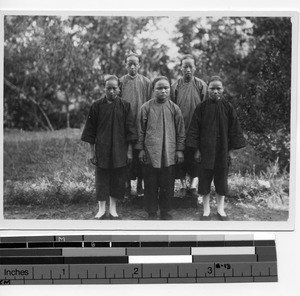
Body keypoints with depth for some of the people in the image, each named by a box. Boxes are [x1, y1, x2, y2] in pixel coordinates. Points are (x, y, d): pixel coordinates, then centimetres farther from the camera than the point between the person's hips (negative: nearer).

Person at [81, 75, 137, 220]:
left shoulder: (125, 106, 0)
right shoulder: (97, 106, -1)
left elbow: (129, 128, 2)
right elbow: (91, 129, 2)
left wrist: (129, 150, -1)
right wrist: (91, 150, 0)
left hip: (119, 150, 1)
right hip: (102, 150, 0)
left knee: (117, 180, 6)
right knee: (101, 180, 3)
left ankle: (113, 209, 20)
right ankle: (101, 209, 15)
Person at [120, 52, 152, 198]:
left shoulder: (146, 82, 4)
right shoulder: (121, 82, 3)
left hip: (142, 125, 0)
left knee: (140, 155, 4)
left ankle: (140, 183, 16)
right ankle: (127, 184, 12)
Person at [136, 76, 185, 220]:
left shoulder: (174, 108, 4)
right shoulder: (146, 107, 0)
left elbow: (180, 131, 8)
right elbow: (141, 130, 4)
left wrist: (179, 150, 4)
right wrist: (141, 149, 1)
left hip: (169, 153, 1)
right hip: (150, 153, -1)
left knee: (167, 185, 7)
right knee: (151, 185, 5)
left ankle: (165, 211, 21)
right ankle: (152, 212, 17)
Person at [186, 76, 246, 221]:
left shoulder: (228, 107, -2)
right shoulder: (201, 107, -4)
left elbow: (234, 128, 2)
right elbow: (195, 129, -2)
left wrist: (231, 148, -1)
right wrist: (196, 149, -5)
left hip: (222, 150, 1)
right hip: (205, 149, -1)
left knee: (221, 178, 9)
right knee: (204, 178, 5)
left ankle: (220, 209, 23)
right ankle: (206, 210, 18)